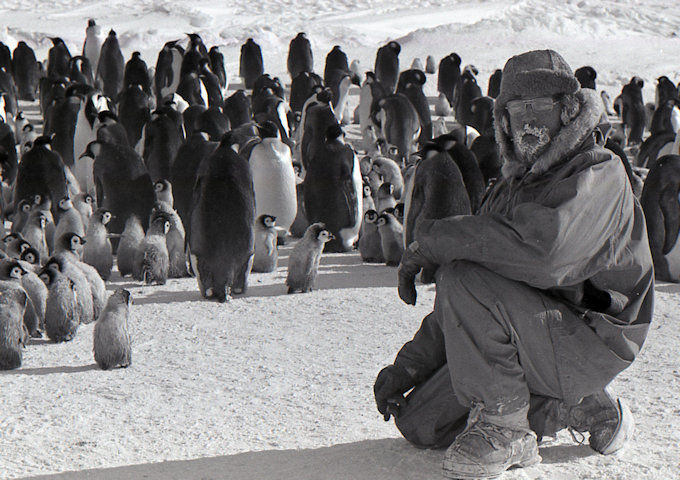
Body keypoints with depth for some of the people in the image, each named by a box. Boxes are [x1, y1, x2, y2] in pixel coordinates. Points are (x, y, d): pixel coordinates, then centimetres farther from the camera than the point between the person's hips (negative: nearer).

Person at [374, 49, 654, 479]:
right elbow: (458, 311, 17)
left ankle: (503, 428, -16)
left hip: (591, 340, -9)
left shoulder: (600, 174, -12)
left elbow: (541, 252, -33)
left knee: (465, 276, -27)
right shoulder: (512, 189, 15)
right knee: (420, 423, 3)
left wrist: (434, 239, -20)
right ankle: (586, 409, 9)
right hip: (533, 335, 9)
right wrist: (406, 367, 8)